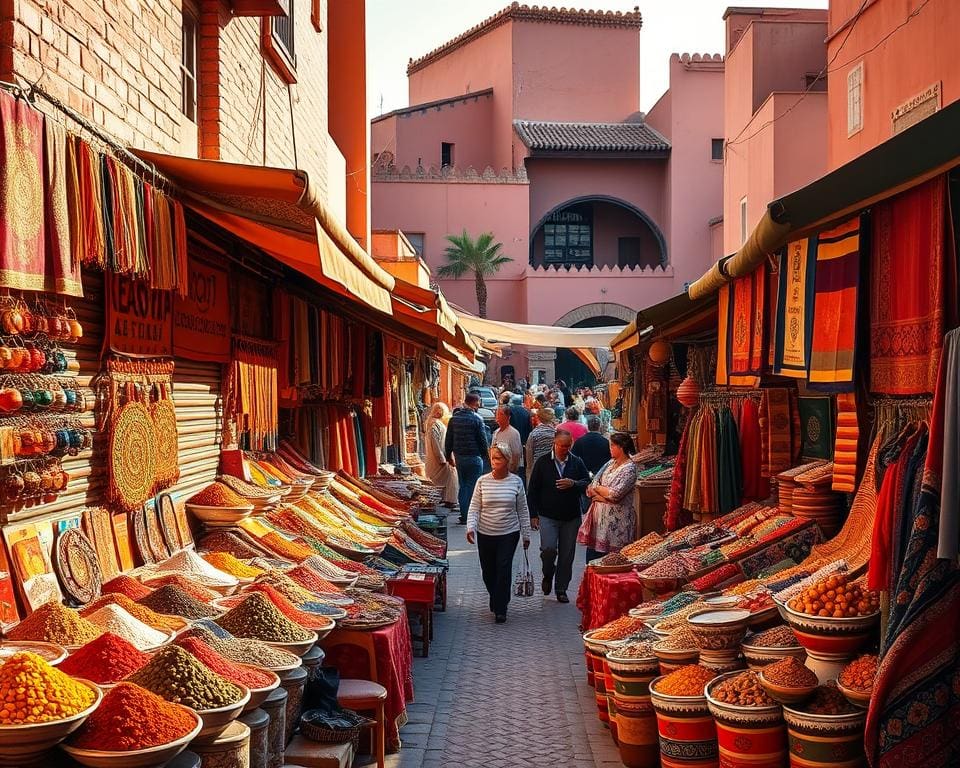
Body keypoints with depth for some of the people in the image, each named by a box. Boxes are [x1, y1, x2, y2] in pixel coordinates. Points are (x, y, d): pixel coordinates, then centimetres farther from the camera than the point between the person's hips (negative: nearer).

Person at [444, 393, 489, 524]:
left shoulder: (454, 418, 7)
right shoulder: (476, 418, -12)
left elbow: (448, 440, 12)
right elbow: (483, 440, -9)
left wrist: (449, 456, 20)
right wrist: (485, 453, 7)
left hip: (459, 457, 6)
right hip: (474, 458, -6)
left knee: (462, 486, 14)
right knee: (472, 486, 0)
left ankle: (464, 514, 16)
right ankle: (468, 516, -1)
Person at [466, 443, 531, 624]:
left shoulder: (516, 482, -3)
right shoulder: (483, 481, -4)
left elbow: (523, 511, 3)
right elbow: (474, 508, -2)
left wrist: (526, 534, 5)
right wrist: (471, 527, -17)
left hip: (509, 534, -2)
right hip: (485, 534, 2)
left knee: (504, 569, -9)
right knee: (488, 571, 11)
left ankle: (500, 609, 1)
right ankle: (496, 601, 37)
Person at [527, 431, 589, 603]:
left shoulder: (577, 463, 5)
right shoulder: (543, 463, 1)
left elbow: (588, 484, 2)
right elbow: (532, 490, 2)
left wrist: (573, 484, -17)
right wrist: (533, 514, -2)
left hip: (571, 517, 2)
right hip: (548, 516, -2)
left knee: (567, 555, 5)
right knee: (548, 548, -17)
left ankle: (561, 589, 19)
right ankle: (548, 575, 14)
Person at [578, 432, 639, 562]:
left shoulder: (629, 468, -12)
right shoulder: (610, 463, 12)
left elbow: (615, 494, -21)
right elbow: (590, 488, 9)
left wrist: (596, 488, -6)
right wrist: (605, 496, -10)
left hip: (615, 521, -8)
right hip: (599, 517, 8)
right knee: (592, 559, 10)